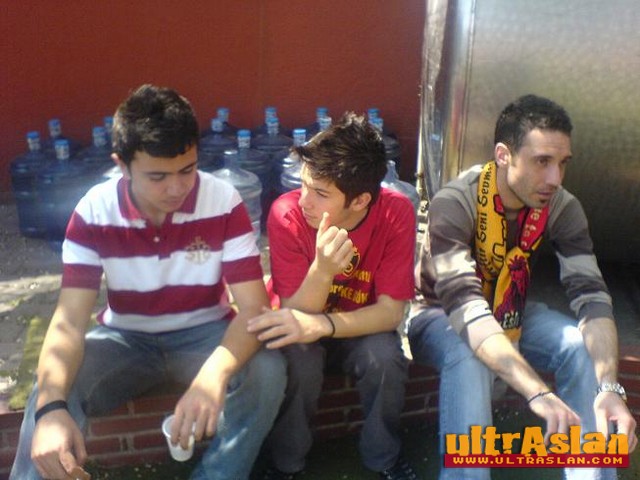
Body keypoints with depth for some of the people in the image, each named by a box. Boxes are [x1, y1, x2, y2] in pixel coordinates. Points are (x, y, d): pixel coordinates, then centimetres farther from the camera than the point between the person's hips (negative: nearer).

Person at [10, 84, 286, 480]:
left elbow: (253, 307, -24)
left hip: (203, 334, 0)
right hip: (126, 338, 1)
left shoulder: (225, 204, -21)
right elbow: (69, 320, -22)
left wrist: (213, 375, -46)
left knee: (266, 372, -29)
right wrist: (51, 407, -42)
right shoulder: (93, 213, -17)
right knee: (53, 390, -28)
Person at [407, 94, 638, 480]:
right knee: (470, 361, -37)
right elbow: (464, 305, -41)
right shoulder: (456, 202, -30)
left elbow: (591, 296, -22)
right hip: (440, 315, -4)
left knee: (584, 346, -21)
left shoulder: (563, 208, -15)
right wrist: (539, 393, -52)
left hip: (511, 313, 5)